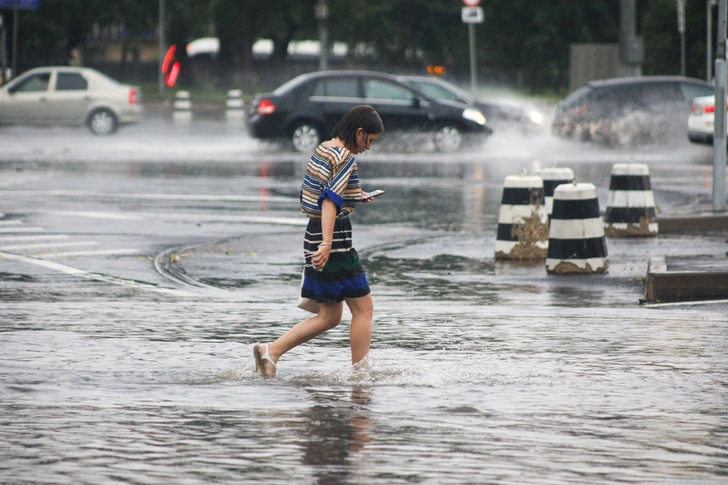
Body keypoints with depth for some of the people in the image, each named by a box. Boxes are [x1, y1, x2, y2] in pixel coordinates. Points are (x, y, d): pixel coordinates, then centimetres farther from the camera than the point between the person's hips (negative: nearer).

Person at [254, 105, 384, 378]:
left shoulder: (322, 150, 12)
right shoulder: (346, 159, -14)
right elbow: (330, 201, -25)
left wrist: (353, 197, 33)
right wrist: (327, 243, -33)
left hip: (313, 234, 9)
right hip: (335, 237, -9)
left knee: (329, 316, 13)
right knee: (363, 307, 1)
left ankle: (270, 351, 7)